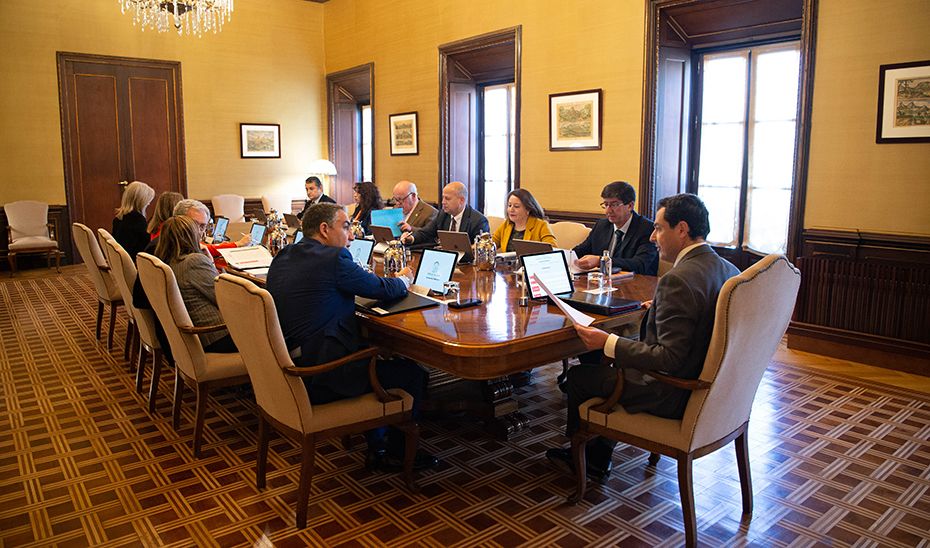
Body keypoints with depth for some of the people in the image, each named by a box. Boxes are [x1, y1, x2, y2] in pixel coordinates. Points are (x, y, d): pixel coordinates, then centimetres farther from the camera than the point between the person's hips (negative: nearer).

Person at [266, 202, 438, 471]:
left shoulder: (283, 257, 10)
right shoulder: (334, 258, -15)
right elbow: (383, 289, -6)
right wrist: (404, 279, 17)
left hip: (286, 369, 10)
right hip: (318, 379, -9)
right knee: (414, 373, 3)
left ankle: (376, 447, 31)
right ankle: (397, 453, 21)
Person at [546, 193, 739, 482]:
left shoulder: (679, 279, -27)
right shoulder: (727, 269, 1)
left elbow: (669, 358, -28)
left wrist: (608, 343, -24)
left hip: (673, 395, -9)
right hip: (705, 383, 9)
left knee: (578, 375, 7)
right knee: (621, 363, 28)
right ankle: (596, 459, 34)